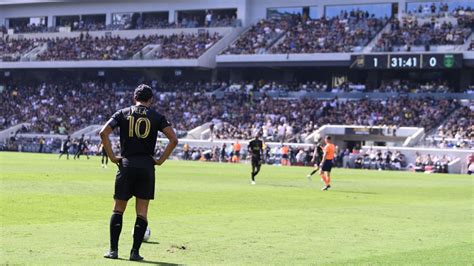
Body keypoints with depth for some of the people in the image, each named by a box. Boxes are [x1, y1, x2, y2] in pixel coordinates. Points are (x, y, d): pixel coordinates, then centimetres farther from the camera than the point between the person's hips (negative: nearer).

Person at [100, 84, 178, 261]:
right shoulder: (156, 117, 5)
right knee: (142, 211, 5)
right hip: (147, 165, 0)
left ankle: (113, 250, 7)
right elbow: (173, 139, -4)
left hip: (126, 164, 0)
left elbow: (103, 133, -5)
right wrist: (161, 160, 2)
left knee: (118, 209, 10)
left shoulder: (123, 114, 6)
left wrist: (112, 157, 1)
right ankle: (135, 252, 2)